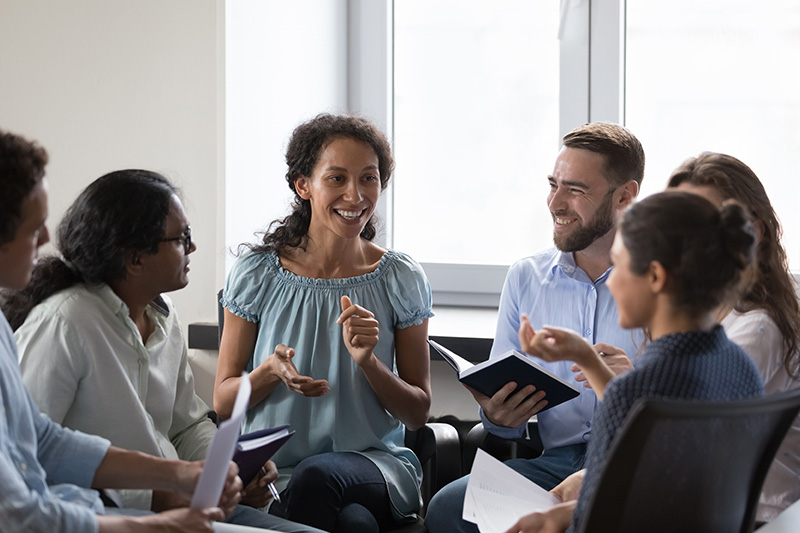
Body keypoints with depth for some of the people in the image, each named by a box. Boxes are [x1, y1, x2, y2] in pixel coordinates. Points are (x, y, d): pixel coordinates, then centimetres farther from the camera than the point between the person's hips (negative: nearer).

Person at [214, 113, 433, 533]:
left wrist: (367, 361, -14)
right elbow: (223, 401, 5)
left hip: (374, 463, 1)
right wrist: (271, 372, -17)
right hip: (274, 467, -1)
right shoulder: (257, 275, 2)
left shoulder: (401, 279, 3)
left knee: (317, 476, -36)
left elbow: (417, 412, 6)